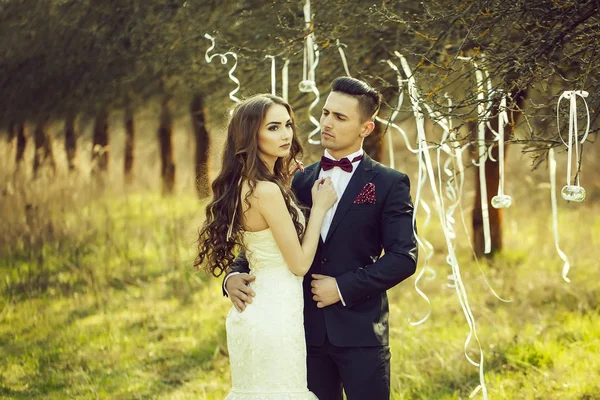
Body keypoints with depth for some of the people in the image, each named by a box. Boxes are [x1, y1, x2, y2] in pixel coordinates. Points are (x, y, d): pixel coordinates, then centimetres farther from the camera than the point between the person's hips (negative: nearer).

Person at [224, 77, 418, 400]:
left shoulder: (389, 184, -1)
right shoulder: (299, 182, 11)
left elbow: (403, 257, -9)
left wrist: (344, 287, -14)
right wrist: (234, 275, -7)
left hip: (359, 333, -4)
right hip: (308, 330, 4)